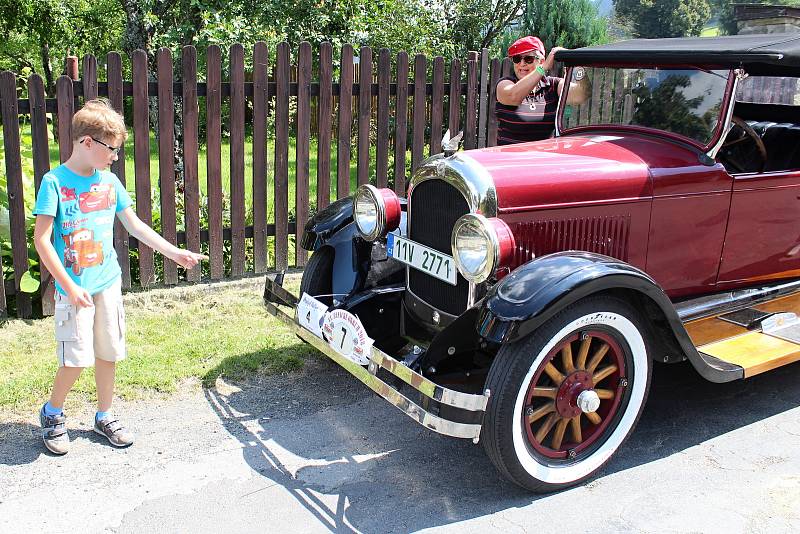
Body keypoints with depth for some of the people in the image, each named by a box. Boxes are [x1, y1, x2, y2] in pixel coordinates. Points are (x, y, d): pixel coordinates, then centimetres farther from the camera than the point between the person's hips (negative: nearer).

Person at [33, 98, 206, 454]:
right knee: (76, 359, -5)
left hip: (108, 283, 5)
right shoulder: (55, 182, -11)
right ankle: (52, 413, 22)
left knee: (108, 353, 11)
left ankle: (104, 417, 29)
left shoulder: (109, 181, 4)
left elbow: (135, 226, 11)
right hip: (75, 288, -5)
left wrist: (174, 253, 6)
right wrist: (70, 287, -17)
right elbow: (42, 240, -13)